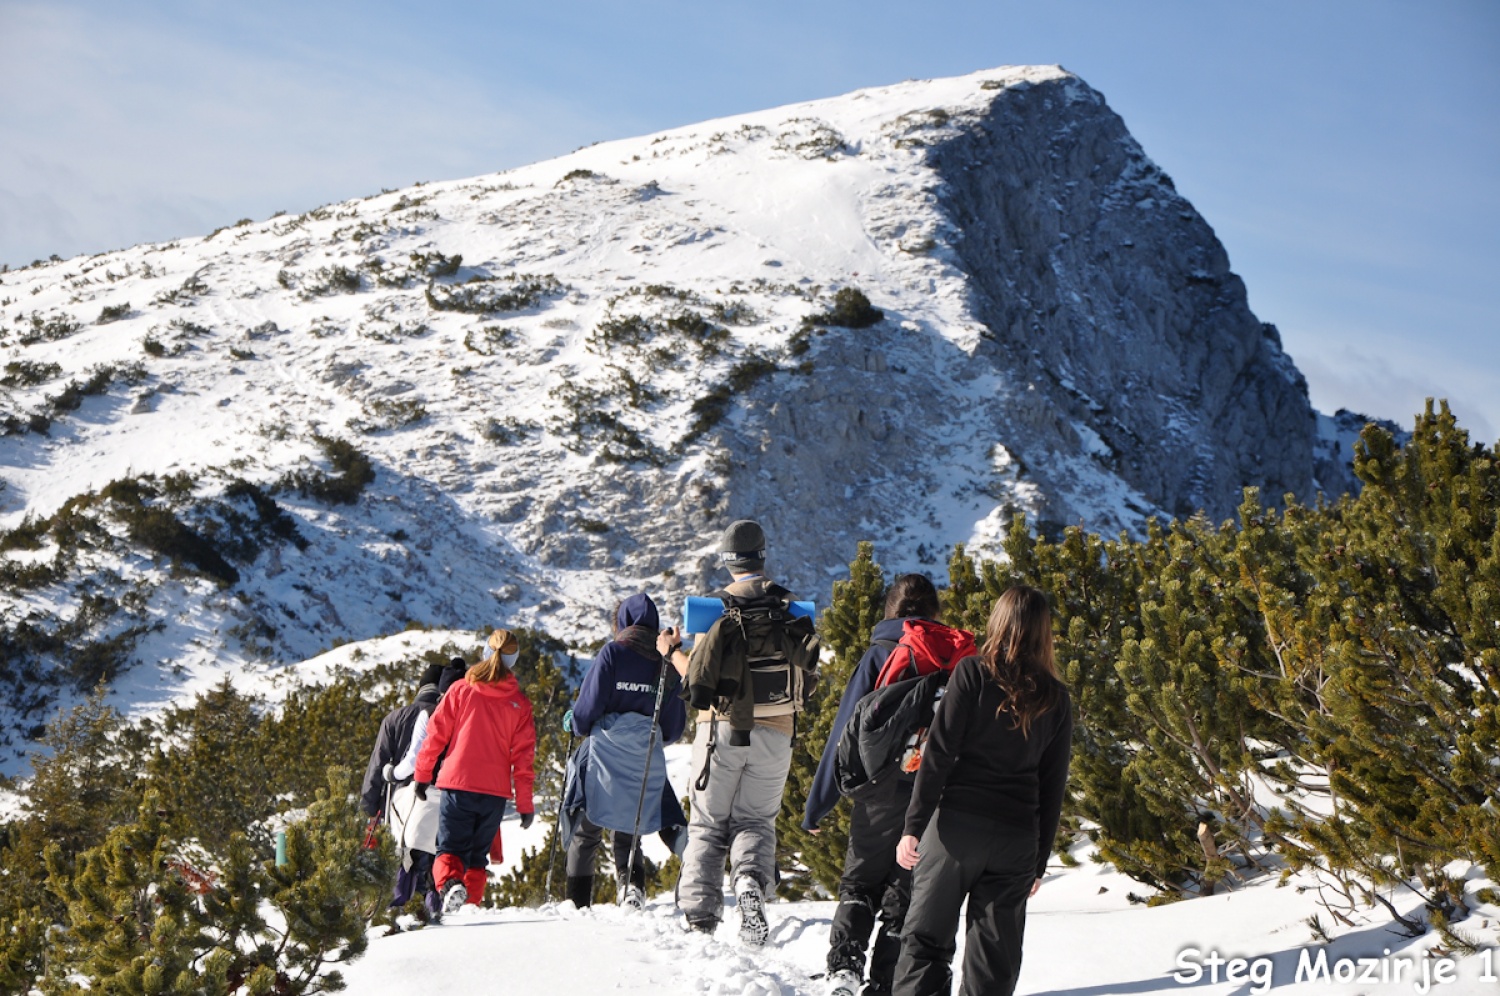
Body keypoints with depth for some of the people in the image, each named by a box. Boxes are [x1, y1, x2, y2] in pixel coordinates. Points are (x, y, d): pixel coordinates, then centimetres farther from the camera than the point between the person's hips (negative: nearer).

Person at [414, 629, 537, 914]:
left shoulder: (461, 690, 1)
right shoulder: (519, 702, 4)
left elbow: (436, 733, 1)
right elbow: (523, 755, 2)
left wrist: (423, 773, 12)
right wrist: (525, 803, 6)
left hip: (458, 784, -1)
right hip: (495, 792, 1)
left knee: (451, 849, 2)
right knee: (478, 854, 16)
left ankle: (450, 885, -27)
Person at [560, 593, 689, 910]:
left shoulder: (613, 652, -5)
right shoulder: (667, 660, 6)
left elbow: (590, 703, -8)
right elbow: (677, 721, 9)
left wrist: (579, 724, 13)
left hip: (607, 753, -3)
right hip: (648, 762, 3)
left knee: (586, 833, 8)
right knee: (628, 833, 15)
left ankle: (577, 903, 3)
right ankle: (632, 883, -12)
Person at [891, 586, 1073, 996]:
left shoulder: (973, 673, -4)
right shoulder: (1055, 698, 8)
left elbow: (938, 753, -9)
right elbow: (1053, 786, 10)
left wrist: (914, 826, -8)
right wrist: (1040, 860, 16)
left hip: (957, 824, -3)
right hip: (1017, 837, 3)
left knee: (926, 939, 2)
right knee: (995, 958, 10)